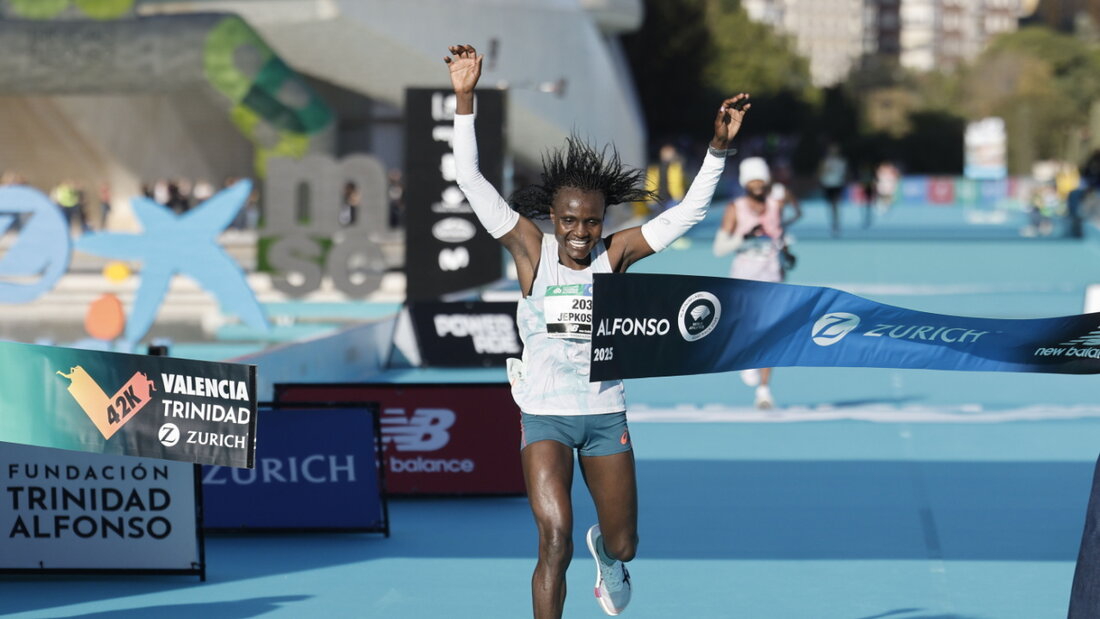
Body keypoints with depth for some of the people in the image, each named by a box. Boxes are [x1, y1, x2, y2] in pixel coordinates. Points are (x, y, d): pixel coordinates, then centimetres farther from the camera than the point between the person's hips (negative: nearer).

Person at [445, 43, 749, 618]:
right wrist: (464, 99, -23)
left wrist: (719, 145, -15)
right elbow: (471, 181, -15)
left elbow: (689, 211, -4)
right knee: (555, 541, -19)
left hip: (606, 415, 3)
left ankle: (606, 553, 53)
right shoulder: (530, 249, -8)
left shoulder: (614, 253, -4)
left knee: (625, 545, 14)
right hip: (544, 415, -3)